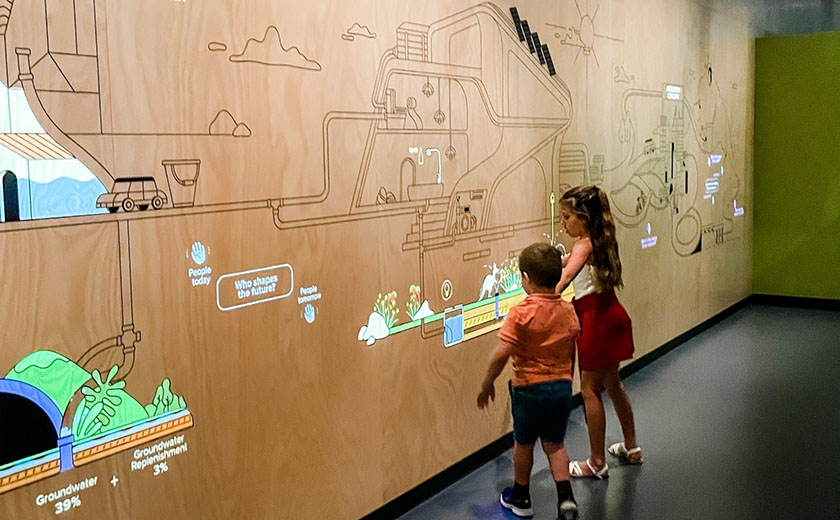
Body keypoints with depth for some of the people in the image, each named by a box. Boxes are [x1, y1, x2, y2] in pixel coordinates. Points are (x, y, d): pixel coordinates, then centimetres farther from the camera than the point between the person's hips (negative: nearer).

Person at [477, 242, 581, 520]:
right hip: (562, 385, 4)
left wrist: (487, 383, -10)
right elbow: (572, 353, 10)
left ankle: (520, 497, 32)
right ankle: (566, 497, 5)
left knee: (523, 443, 16)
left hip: (529, 387, -4)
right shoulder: (568, 310, 0)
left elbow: (502, 352, -23)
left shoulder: (521, 312, -18)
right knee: (554, 445, 18)